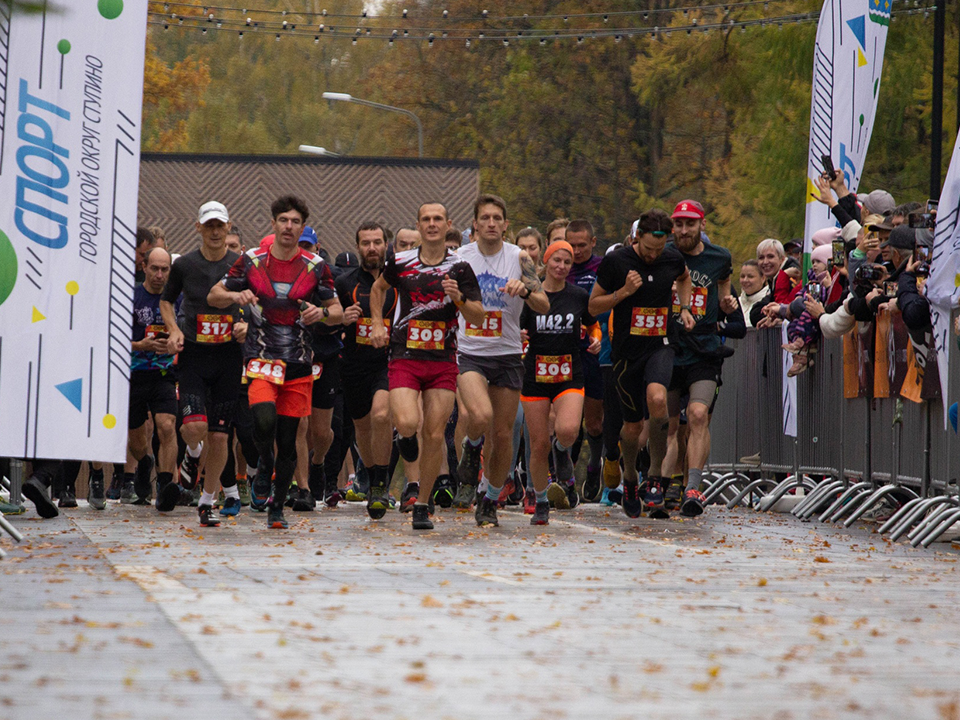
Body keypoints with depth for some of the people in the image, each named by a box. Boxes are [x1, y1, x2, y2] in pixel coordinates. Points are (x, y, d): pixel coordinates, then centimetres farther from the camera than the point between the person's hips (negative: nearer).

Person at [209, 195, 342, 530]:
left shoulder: (316, 266, 2)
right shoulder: (252, 261, 2)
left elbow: (337, 312, 10)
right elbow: (214, 296, 10)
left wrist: (322, 312, -13)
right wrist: (236, 295, -12)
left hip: (299, 364, 1)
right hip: (261, 359, -1)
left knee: (287, 439, 3)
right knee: (264, 418, -27)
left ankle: (277, 507, 18)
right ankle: (265, 465, 4)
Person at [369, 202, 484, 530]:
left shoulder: (460, 268, 2)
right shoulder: (400, 262, 3)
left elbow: (478, 317, 2)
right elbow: (378, 287, 24)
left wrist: (459, 298, -16)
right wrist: (377, 325, 13)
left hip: (443, 361, 1)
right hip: (405, 357, -1)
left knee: (434, 435, -2)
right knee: (408, 423, -22)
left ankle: (422, 505, 11)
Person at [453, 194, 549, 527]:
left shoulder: (519, 258, 0)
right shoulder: (458, 258, 1)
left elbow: (544, 306, -5)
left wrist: (525, 289, -25)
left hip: (507, 355, 1)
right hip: (468, 353, -1)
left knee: (503, 435, 3)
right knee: (481, 416, -28)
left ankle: (490, 501, 21)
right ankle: (471, 450, 6)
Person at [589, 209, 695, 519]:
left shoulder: (673, 259, 1)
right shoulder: (615, 261, -8)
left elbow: (684, 278, 27)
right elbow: (593, 307, -1)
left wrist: (684, 308, 11)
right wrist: (624, 291, -15)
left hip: (661, 345, 0)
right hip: (627, 351, 0)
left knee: (657, 399, -29)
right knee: (633, 424, 5)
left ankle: (655, 477, -16)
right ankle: (629, 479, 35)